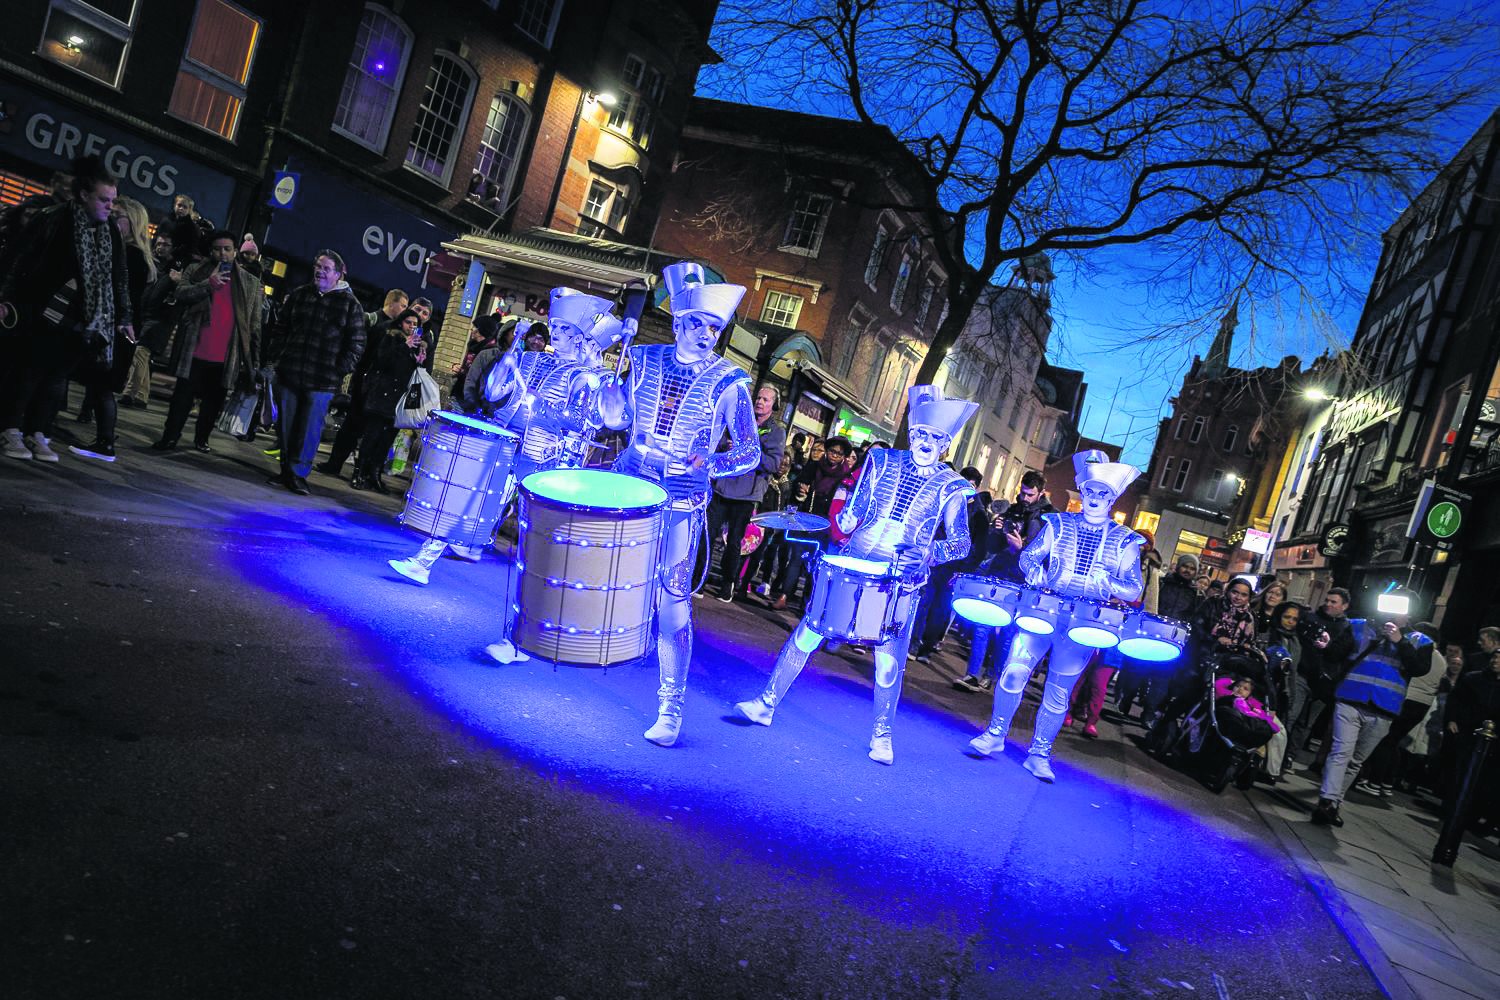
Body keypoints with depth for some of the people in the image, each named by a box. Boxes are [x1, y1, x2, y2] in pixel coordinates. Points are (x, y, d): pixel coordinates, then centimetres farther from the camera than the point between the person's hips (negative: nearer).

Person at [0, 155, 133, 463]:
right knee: (28, 371, 1)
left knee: (57, 377, 6)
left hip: (80, 322, 4)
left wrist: (123, 318, 11)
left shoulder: (111, 233, 8)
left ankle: (36, 434, 14)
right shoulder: (54, 220, -6)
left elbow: (119, 278, 14)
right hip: (45, 314, -4)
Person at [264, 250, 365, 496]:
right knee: (285, 425, 9)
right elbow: (281, 329, 18)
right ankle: (286, 470, 21)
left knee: (310, 428, -2)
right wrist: (276, 358, 9)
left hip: (322, 381, -4)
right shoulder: (299, 295, 12)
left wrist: (341, 371, -7)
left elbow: (356, 344, 1)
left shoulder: (350, 304, 1)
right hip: (288, 373, 4)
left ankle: (298, 474, 8)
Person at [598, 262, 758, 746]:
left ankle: (670, 708, 8)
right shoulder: (644, 359, 2)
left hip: (681, 505, -3)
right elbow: (616, 419, 11)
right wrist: (614, 382, -8)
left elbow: (750, 453, -3)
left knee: (673, 602, -4)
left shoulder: (729, 383, -7)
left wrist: (707, 465, -20)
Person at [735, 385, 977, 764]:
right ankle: (767, 703, 11)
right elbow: (851, 514, 10)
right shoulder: (883, 461, 7)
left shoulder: (951, 487, 1)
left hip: (901, 585, -2)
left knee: (889, 662, 1)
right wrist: (845, 520, -12)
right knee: (807, 633, -1)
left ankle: (881, 735, 21)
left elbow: (962, 542, -1)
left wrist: (931, 552, -19)